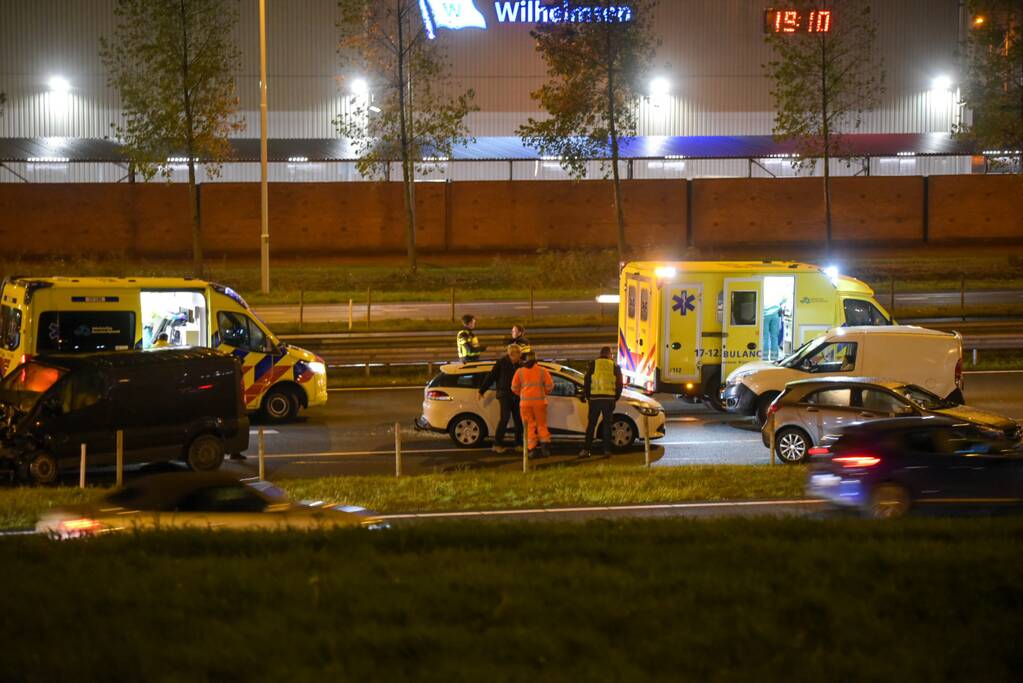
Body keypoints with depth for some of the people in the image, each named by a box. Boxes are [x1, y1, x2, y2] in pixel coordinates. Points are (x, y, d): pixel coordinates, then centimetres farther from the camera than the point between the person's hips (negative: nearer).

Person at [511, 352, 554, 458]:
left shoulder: (520, 372, 6)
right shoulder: (542, 371, 4)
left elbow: (514, 388, 6)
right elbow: (550, 386, 1)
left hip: (525, 402, 0)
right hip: (539, 401, 0)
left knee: (529, 425, 5)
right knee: (542, 424, 9)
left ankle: (532, 448, -4)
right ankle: (545, 443, -10)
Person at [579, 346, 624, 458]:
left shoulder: (593, 365, 1)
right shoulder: (615, 367, 4)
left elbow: (586, 382, 2)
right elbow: (620, 384, 6)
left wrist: (587, 396, 12)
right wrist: (616, 398, 16)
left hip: (595, 398, 0)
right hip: (609, 399, 1)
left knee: (591, 424, 3)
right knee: (607, 424, 7)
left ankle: (586, 449, -3)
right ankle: (607, 450, 5)